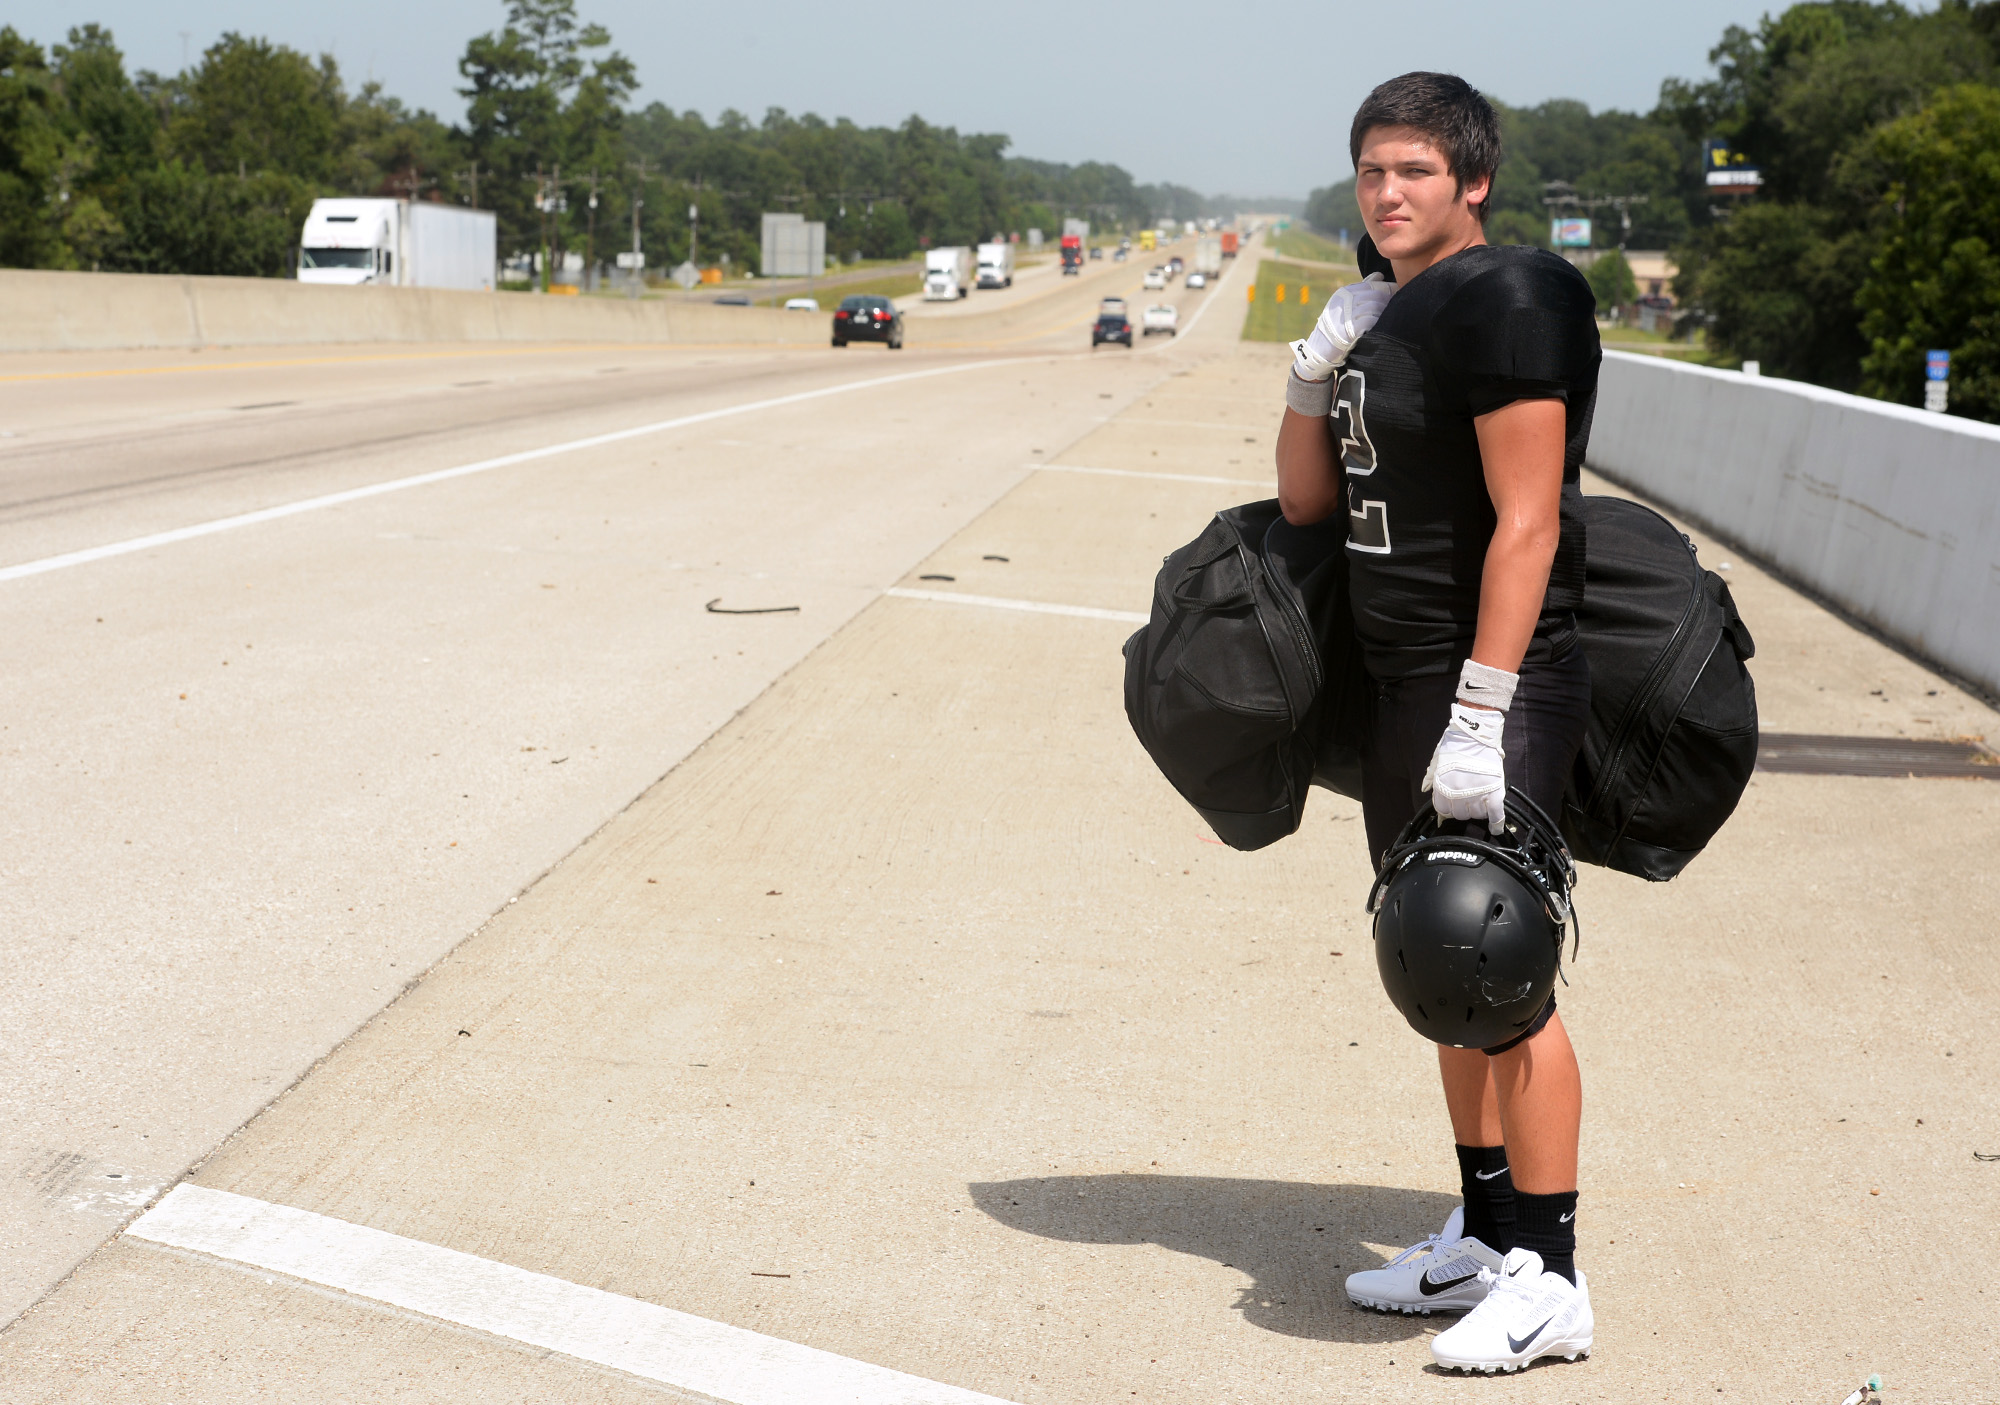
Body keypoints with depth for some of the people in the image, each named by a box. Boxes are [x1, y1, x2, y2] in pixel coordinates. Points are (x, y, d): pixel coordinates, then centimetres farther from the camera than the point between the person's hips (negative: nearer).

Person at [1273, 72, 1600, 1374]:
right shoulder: (1385, 310, 15)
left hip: (1494, 691, -10)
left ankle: (1550, 1278, 2)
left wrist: (1481, 716, -24)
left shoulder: (1505, 300, -13)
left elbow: (1526, 522, -20)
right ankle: (1483, 1239, 27)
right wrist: (1317, 371, 2)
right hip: (1404, 684, 10)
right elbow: (1307, 499, 18)